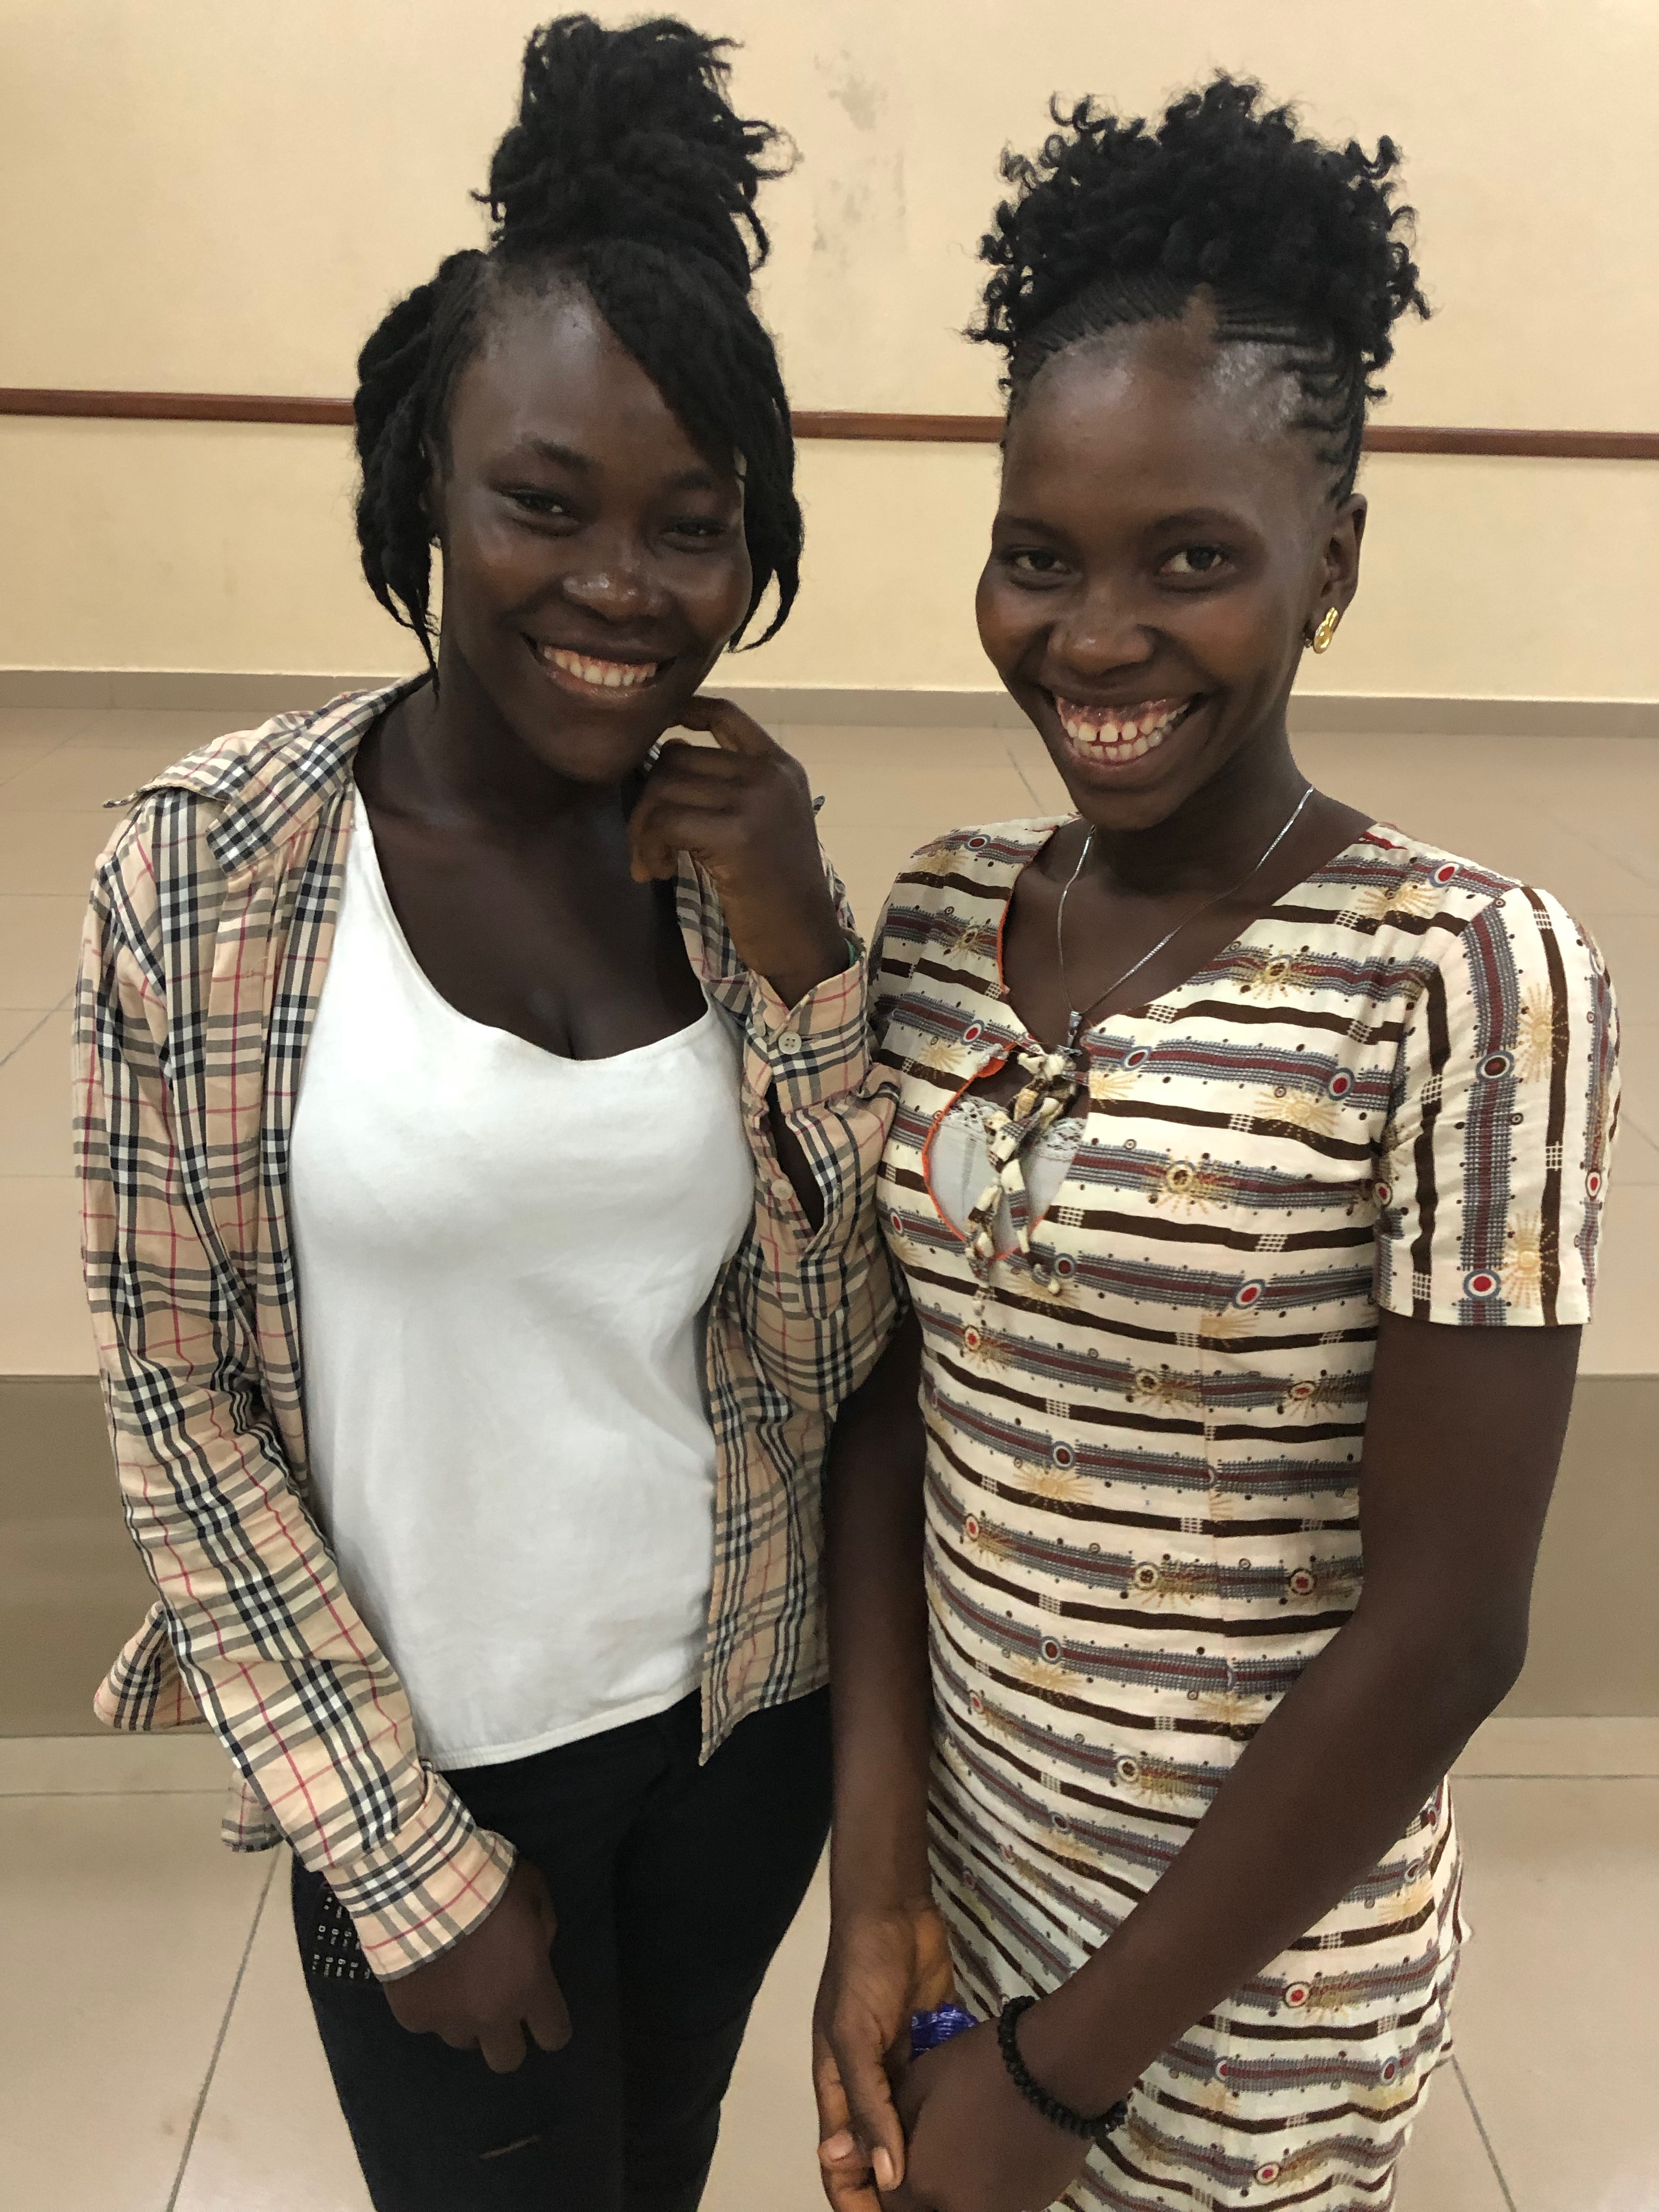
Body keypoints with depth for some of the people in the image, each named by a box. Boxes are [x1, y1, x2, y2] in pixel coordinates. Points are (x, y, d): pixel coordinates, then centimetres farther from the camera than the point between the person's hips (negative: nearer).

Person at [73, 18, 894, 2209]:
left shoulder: (746, 854, -9)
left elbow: (827, 1356, -8)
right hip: (425, 1766, -3)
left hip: (746, 1716, 4)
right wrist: (407, 1853, -9)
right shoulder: (207, 862, -17)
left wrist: (806, 960, -22)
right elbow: (173, 1402, -12)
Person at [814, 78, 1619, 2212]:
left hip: (1253, 1955, -4)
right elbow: (883, 1399, -1)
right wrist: (877, 1885, -7)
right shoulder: (940, 914, -5)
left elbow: (1447, 1622, -19)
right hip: (957, 1859, 5)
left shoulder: (1470, 977, -21)